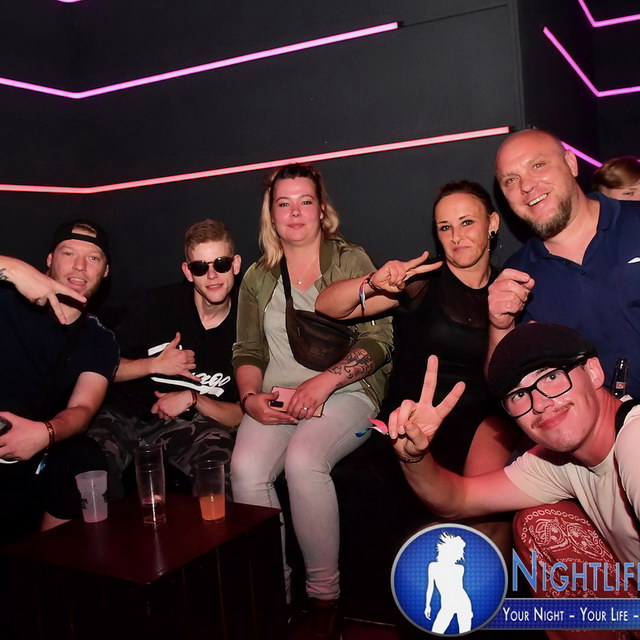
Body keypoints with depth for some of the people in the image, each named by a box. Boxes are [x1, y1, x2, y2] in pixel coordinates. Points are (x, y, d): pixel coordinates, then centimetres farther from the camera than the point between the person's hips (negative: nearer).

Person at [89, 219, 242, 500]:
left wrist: (193, 399, -12)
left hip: (187, 423, 1)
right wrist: (155, 365, -13)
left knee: (219, 457, -31)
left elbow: (242, 414, 2)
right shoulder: (159, 303, -5)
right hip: (125, 412, 0)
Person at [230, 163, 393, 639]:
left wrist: (324, 382, -17)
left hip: (346, 392, -3)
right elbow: (248, 353, 16)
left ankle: (325, 597, -15)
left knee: (303, 458, -33)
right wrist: (251, 398, -6)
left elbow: (378, 341, -4)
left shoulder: (351, 261, 4)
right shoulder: (257, 278, 16)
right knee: (246, 467, -27)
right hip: (277, 399, 3)